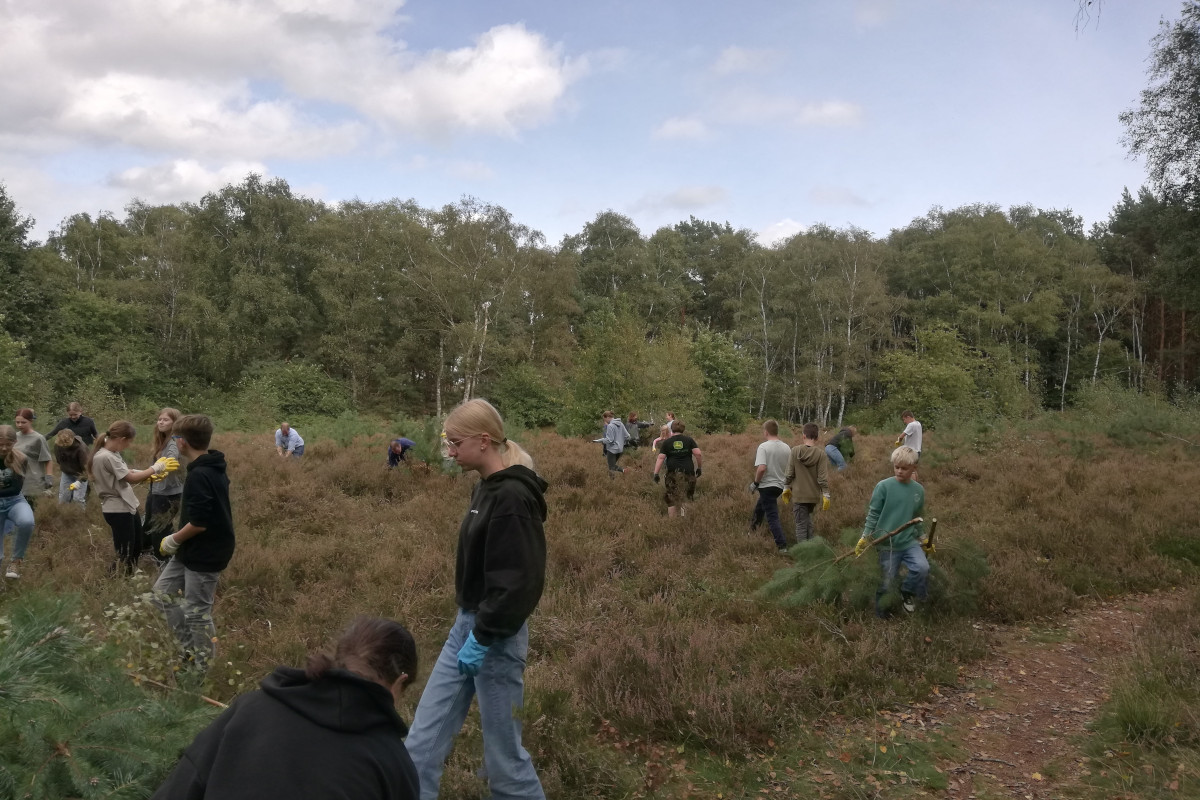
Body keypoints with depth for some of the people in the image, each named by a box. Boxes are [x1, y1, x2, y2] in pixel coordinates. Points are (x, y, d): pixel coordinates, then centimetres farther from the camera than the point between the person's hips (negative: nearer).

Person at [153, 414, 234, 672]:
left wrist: (174, 540, -11)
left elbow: (199, 522, -28)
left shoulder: (198, 476, -25)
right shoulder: (215, 469, 5)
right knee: (163, 591, 20)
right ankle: (192, 647, 27)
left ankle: (204, 667, 19)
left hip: (205, 553, -10)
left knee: (197, 610, 3)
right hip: (197, 549, 10)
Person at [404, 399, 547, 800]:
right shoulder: (487, 488, 8)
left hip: (495, 635, -9)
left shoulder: (512, 497, -22)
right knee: (424, 737, 12)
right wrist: (471, 629, 17)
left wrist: (484, 637, -20)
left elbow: (517, 582, -24)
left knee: (502, 748, 6)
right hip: (467, 624, 9)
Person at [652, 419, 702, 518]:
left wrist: (656, 473, -5)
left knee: (672, 499, 8)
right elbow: (698, 454, -4)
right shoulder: (689, 440, 4)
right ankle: (681, 509, -8)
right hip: (688, 472, 0)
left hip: (673, 473, 0)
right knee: (687, 494, 14)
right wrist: (699, 467, 7)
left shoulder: (667, 442, 3)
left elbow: (660, 458, -4)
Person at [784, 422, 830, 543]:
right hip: (814, 495, 2)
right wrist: (826, 495, -3)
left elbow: (789, 473, -4)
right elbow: (823, 477, -10)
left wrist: (787, 488, 11)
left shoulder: (795, 451, -9)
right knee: (808, 520, 23)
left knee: (801, 524, 2)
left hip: (798, 494, -2)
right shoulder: (820, 453, -10)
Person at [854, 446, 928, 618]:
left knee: (923, 567, -23)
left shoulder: (919, 490, 3)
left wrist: (923, 538, 18)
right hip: (887, 543, -3)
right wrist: (865, 538, -9)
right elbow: (873, 514, -6)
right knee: (886, 584, 3)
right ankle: (882, 616, 28)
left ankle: (907, 592, 6)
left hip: (909, 541, 3)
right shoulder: (884, 486, -10)